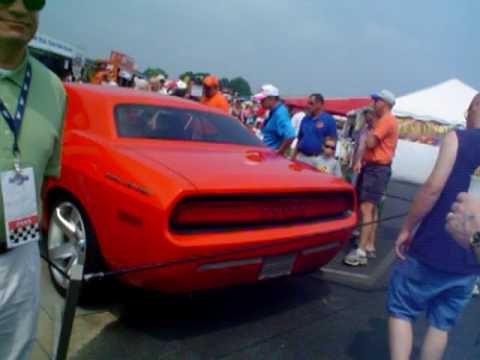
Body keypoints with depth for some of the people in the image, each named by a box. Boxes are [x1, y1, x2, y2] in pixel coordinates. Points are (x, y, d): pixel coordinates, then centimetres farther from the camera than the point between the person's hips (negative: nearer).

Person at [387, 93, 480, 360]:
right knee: (442, 323, 17)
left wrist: (408, 228, -7)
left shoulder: (458, 138, -8)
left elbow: (434, 187, -17)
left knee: (401, 310, 11)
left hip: (434, 250, -5)